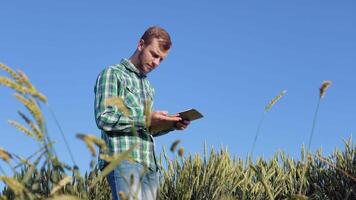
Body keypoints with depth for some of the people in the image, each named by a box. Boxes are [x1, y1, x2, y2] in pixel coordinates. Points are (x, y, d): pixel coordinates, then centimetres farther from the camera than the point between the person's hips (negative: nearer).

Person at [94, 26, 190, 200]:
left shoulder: (148, 86, 26)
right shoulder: (112, 74, 4)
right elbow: (104, 118, -8)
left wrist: (172, 125, 7)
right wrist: (145, 120, -15)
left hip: (150, 164, 7)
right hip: (123, 159, -7)